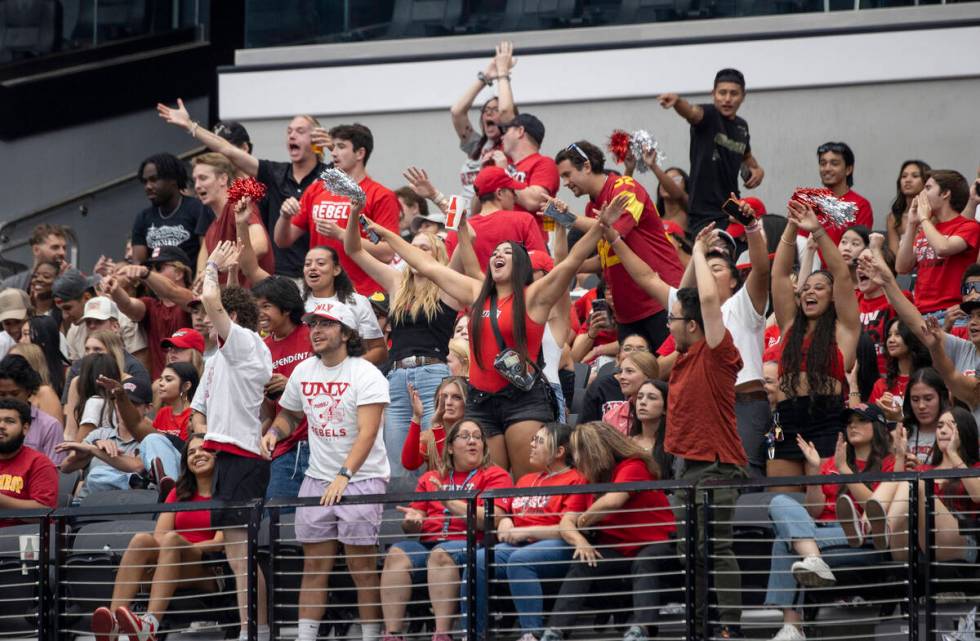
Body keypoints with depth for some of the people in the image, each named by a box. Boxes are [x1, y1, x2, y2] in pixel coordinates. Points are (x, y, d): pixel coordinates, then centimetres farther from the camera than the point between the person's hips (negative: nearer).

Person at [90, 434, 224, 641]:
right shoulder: (178, 493, 24)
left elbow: (221, 542, -5)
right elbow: (159, 534, 9)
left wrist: (180, 547, -16)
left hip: (208, 572, -4)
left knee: (172, 540, -34)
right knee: (141, 539, -27)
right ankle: (113, 623, -50)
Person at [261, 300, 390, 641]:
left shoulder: (366, 374, -12)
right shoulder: (303, 372, 7)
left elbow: (367, 434, -21)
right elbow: (290, 414, 24)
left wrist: (343, 477, -31)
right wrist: (275, 431, 1)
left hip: (361, 477, -6)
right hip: (317, 479, 6)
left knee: (362, 567, -5)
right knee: (314, 565, 4)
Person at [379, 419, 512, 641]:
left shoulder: (495, 475, 11)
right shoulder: (431, 479, 26)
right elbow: (409, 527, 23)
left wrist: (450, 503, -11)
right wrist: (412, 521, -1)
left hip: (471, 545, -4)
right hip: (428, 544, 4)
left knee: (440, 554, -36)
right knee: (397, 554, -26)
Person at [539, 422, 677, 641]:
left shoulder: (633, 467, -10)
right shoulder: (590, 481, 11)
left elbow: (613, 500, -29)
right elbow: (566, 522, 3)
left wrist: (585, 520, -10)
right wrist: (580, 541, -20)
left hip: (655, 544, -5)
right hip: (619, 550, 5)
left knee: (644, 564, -37)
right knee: (582, 564, -20)